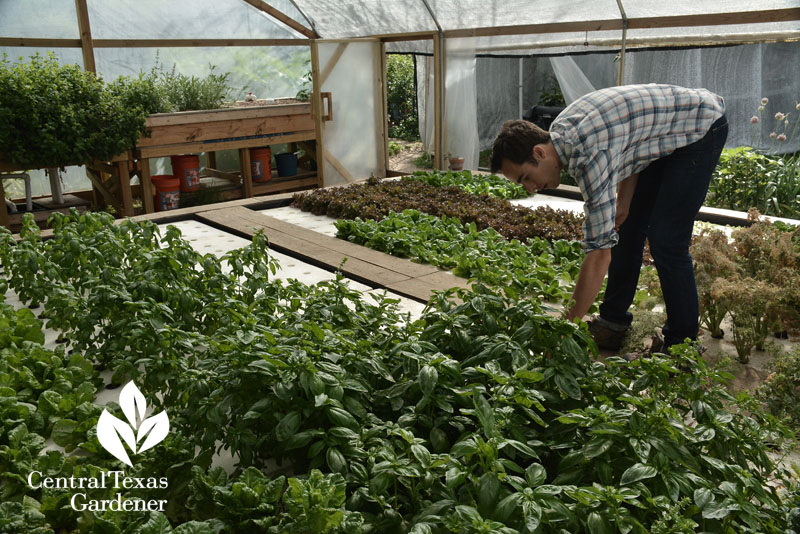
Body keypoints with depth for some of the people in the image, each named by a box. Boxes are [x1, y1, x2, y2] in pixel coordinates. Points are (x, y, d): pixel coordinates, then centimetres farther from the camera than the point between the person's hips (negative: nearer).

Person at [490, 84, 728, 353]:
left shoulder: (588, 156, -35)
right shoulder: (560, 130, -8)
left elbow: (599, 252, -35)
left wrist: (569, 325, -30)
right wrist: (623, 203, 0)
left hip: (702, 127, -10)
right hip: (665, 135, 10)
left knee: (665, 240, -14)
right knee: (628, 229, 9)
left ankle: (683, 343, 1)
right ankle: (613, 322, 20)